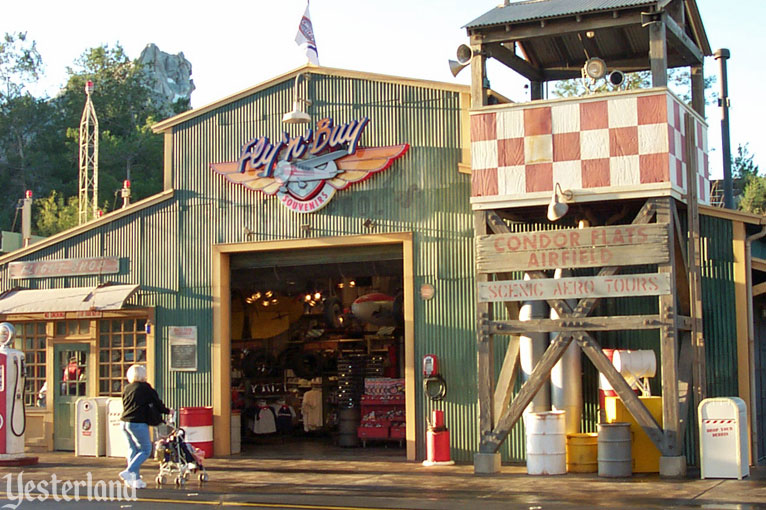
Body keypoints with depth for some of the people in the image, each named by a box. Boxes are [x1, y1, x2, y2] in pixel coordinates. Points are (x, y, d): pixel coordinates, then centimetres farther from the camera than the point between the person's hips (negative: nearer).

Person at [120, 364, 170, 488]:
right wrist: (167, 411, 17)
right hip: (138, 423, -7)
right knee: (145, 450, 0)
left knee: (133, 450, 12)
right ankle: (128, 472, -14)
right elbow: (157, 402, 0)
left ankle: (135, 479, 11)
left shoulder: (126, 389, 15)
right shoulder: (145, 387, -4)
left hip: (125, 422, 7)